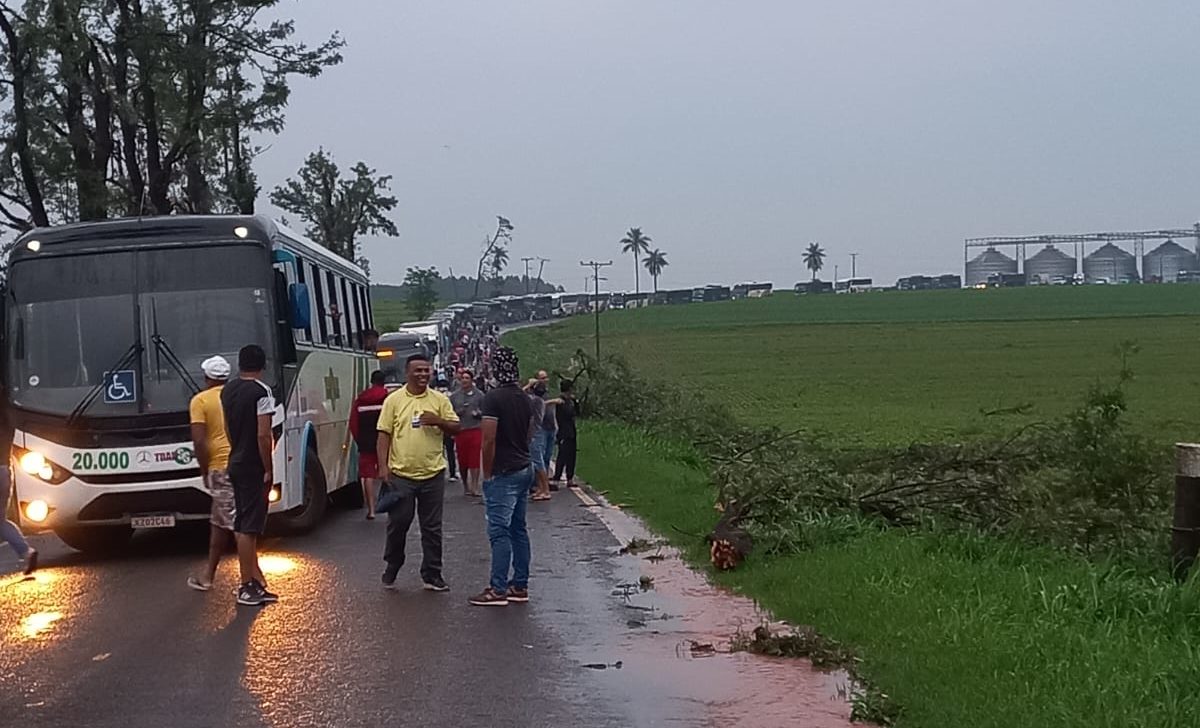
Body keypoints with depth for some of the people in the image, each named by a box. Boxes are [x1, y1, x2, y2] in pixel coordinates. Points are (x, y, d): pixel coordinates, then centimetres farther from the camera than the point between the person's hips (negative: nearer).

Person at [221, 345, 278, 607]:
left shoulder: (227, 391, 10)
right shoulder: (261, 392, -14)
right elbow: (263, 435, -19)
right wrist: (269, 470, -14)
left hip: (235, 464, 8)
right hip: (253, 467, -8)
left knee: (243, 525, 12)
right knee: (248, 528, -5)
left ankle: (256, 580, 18)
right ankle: (247, 587, -1)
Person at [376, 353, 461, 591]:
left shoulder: (440, 400, 6)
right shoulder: (394, 400, 1)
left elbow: (456, 428, 7)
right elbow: (384, 435, 0)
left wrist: (439, 421, -13)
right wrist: (384, 467, -7)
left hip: (433, 474, 2)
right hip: (401, 474, -2)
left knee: (432, 527, 6)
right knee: (398, 523, 3)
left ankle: (432, 576, 14)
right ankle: (391, 570, 22)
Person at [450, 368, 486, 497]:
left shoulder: (479, 395, 5)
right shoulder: (454, 396, 10)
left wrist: (478, 413, -13)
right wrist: (457, 413, -7)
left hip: (475, 430, -2)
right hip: (460, 431, 2)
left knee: (474, 460, -7)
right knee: (462, 460, 3)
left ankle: (475, 486, -5)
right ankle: (465, 485, 17)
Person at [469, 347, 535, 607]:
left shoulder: (494, 398, -15)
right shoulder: (525, 399, 9)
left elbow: (489, 439, -17)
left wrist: (487, 473, -9)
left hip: (503, 473, -8)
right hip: (525, 469, 8)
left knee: (499, 531, -6)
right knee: (518, 529, 12)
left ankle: (498, 589, -6)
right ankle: (520, 586, 15)